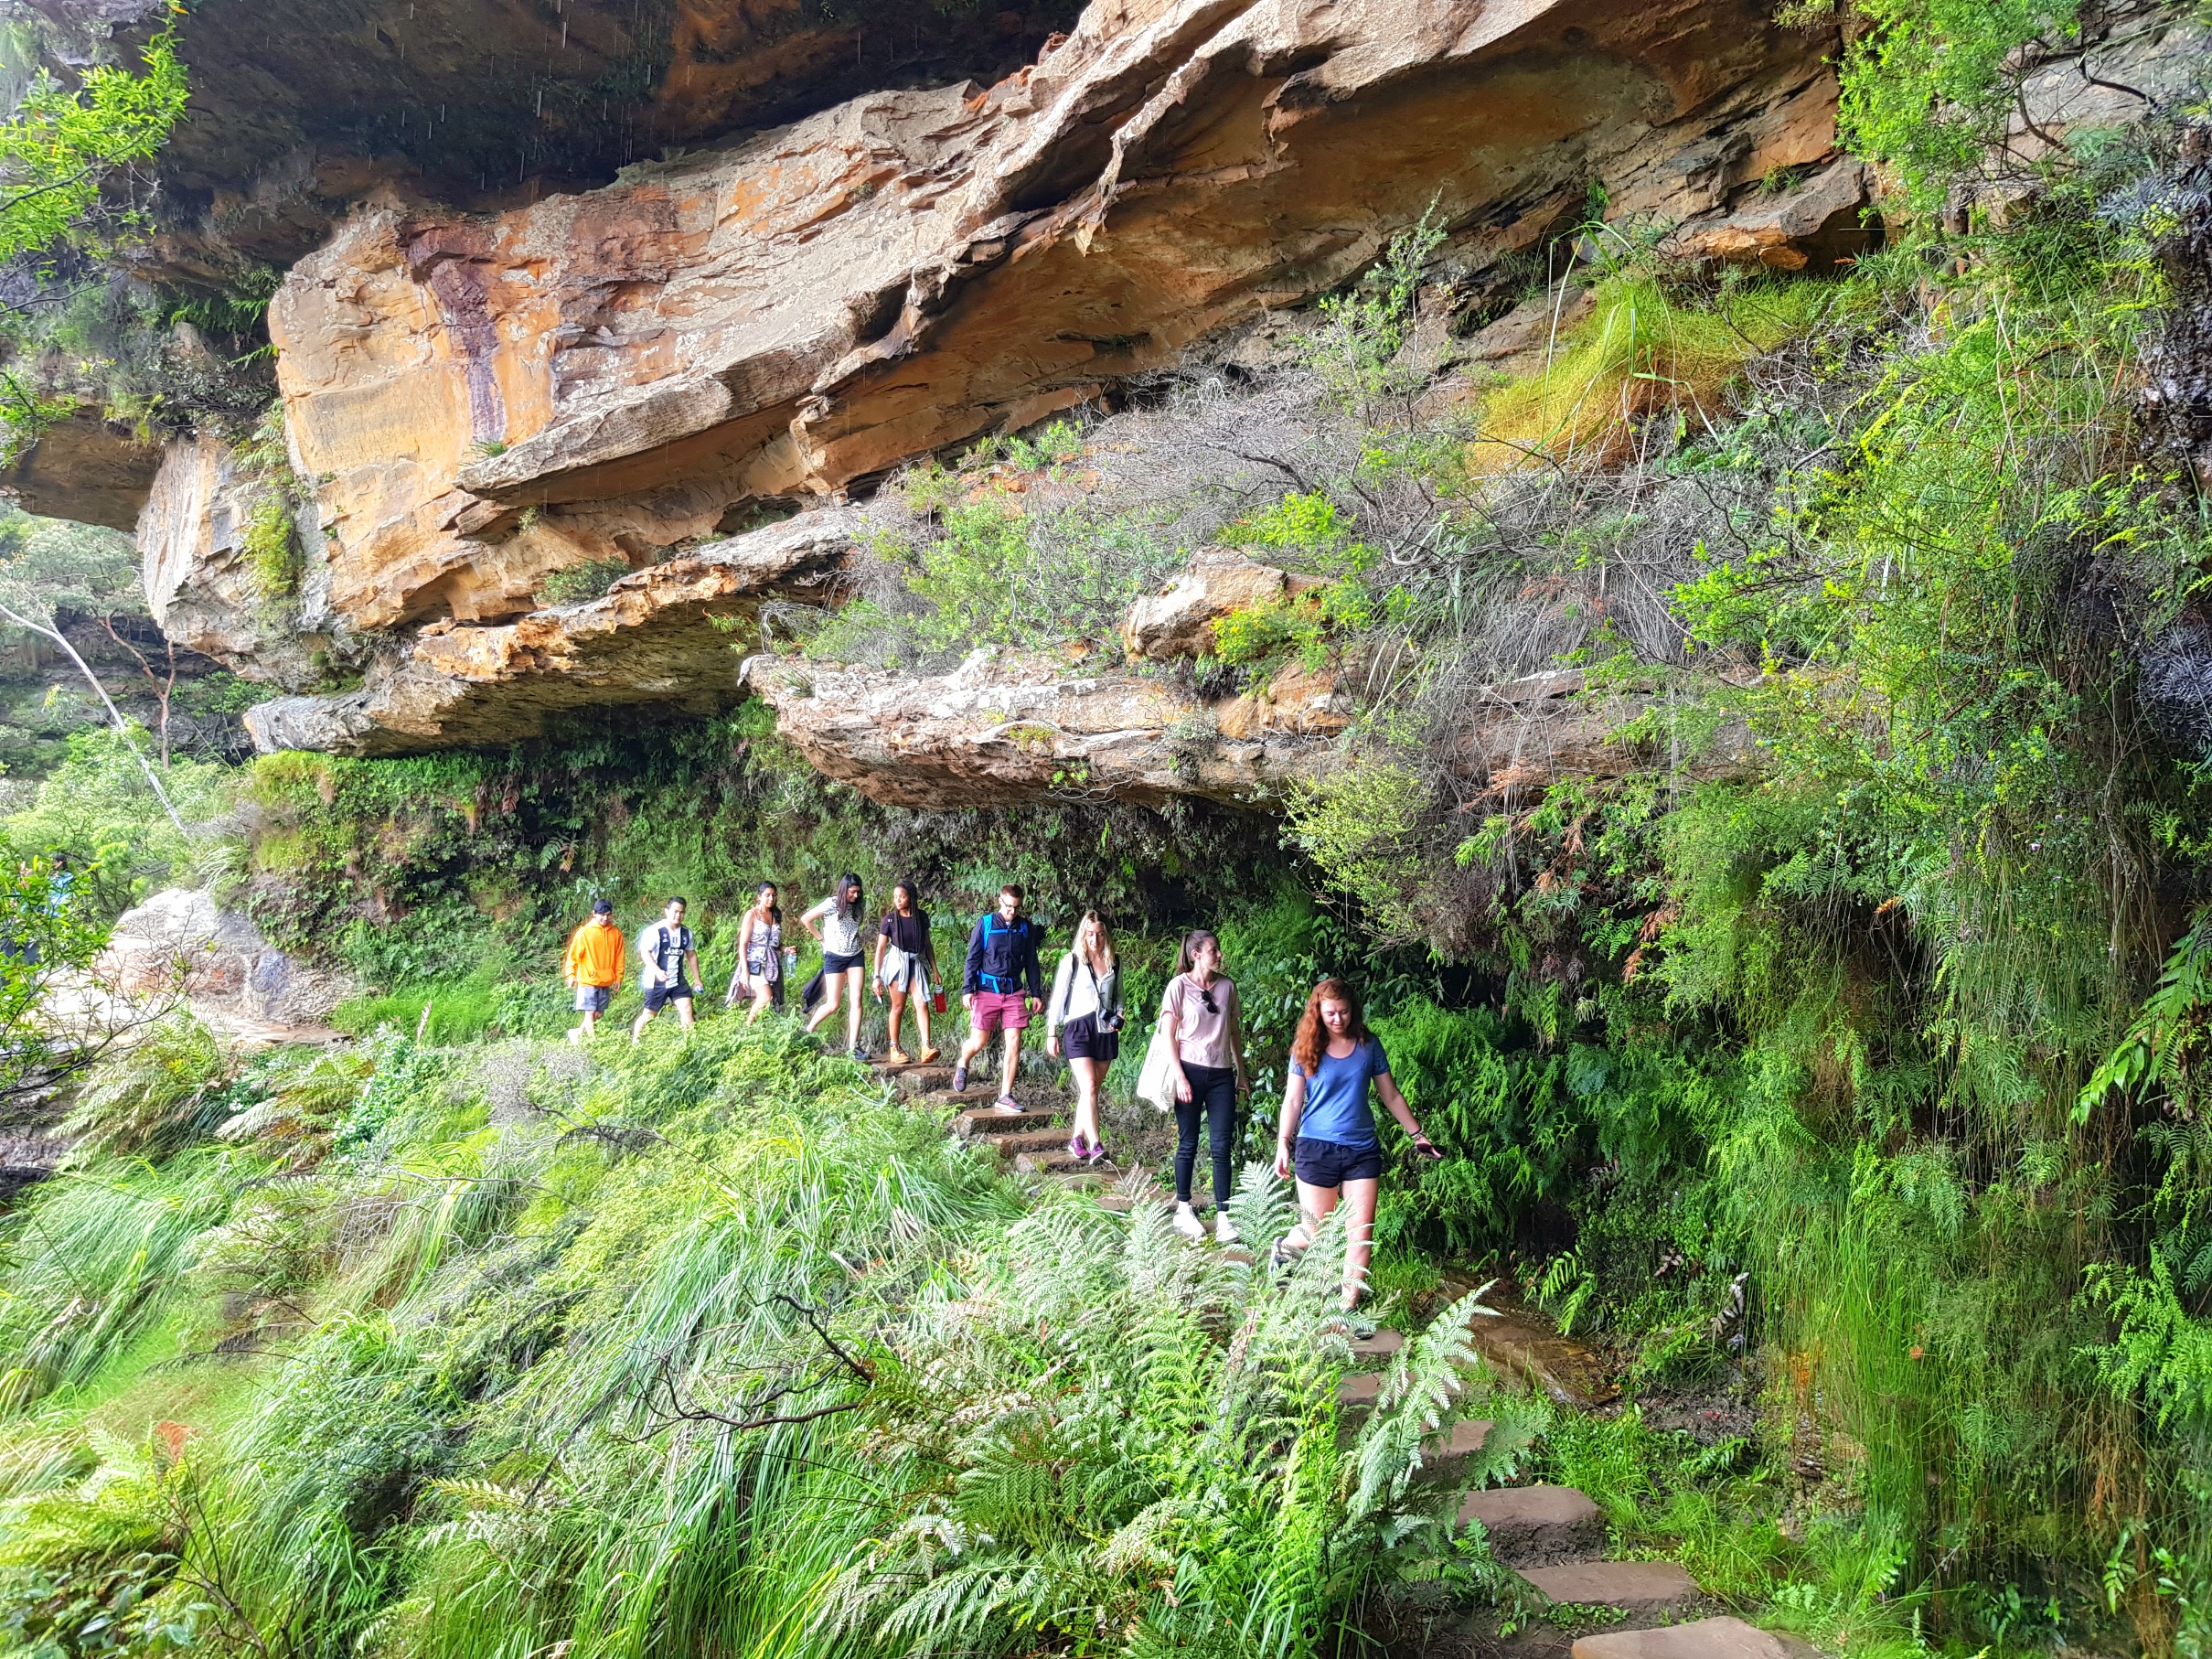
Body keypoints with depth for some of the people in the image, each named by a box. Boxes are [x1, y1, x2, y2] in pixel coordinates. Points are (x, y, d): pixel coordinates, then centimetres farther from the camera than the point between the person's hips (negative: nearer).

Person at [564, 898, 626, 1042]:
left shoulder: (616, 933, 3)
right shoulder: (584, 932, -7)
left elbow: (619, 956, 10)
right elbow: (573, 955, -4)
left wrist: (618, 976, 7)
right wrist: (571, 974, -14)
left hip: (606, 982, 4)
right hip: (588, 981, -4)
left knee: (599, 1014, 11)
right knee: (590, 1013, -8)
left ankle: (578, 1033, 28)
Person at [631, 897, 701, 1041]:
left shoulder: (686, 933, 7)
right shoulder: (655, 930, -12)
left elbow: (691, 955, 16)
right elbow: (645, 952, -17)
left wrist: (697, 979, 14)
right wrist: (657, 971, -31)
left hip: (678, 981, 5)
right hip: (657, 982, -5)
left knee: (687, 1010, -8)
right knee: (649, 1014, 4)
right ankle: (634, 1041, 21)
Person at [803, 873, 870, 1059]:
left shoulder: (859, 905, 3)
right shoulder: (831, 904, -12)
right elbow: (805, 919, -6)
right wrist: (822, 938, 0)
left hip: (855, 956, 4)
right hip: (835, 957, -4)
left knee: (857, 1000, -7)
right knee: (832, 1005, -4)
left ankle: (853, 1046, -8)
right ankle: (808, 1030, 22)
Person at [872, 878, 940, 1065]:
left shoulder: (922, 917, 2)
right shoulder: (890, 920, -5)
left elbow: (927, 944, 13)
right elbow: (880, 948, -2)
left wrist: (934, 969, 14)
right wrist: (877, 976, -5)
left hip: (917, 963, 2)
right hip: (897, 963, -2)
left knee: (922, 1003, -12)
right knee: (898, 1007, 2)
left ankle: (926, 1048, -20)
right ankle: (894, 1049, 13)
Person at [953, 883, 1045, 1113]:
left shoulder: (1026, 927, 7)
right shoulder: (985, 923, -2)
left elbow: (1031, 962, 13)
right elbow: (972, 958, -1)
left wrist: (1036, 993, 10)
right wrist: (967, 990, -6)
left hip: (1014, 992, 3)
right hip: (987, 990, -3)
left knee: (1014, 1043, -3)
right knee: (978, 1042, -1)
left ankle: (1005, 1097, 2)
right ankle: (962, 1064, 34)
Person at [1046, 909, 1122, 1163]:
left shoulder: (1114, 964, 9)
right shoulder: (1071, 961, -2)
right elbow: (1058, 999, 1)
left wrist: (1119, 1016, 2)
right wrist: (1051, 1033, -1)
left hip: (1105, 1030, 4)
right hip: (1078, 1028, -4)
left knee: (1092, 1089, 7)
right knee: (1089, 1087, -16)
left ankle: (1077, 1139, 20)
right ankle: (1095, 1146, -23)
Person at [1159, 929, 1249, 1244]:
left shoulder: (1227, 986, 6)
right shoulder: (1179, 986, -6)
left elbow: (1235, 1032, 14)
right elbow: (1169, 1036, -6)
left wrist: (1241, 1073, 14)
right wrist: (1180, 1078, -12)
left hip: (1221, 1075, 3)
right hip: (1191, 1072, -3)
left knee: (1221, 1147, 0)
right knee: (1188, 1145, 6)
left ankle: (1223, 1217, 2)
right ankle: (1184, 1211, 20)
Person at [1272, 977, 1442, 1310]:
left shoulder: (1368, 1045, 4)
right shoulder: (1307, 1048, -2)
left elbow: (1391, 1095, 12)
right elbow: (1293, 1100, -2)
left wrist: (1417, 1135, 11)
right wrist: (1283, 1143, -12)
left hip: (1362, 1150, 2)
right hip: (1316, 1149, -2)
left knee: (1361, 1234, -2)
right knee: (1316, 1234, 4)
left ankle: (1349, 1308, 9)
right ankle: (1284, 1246, 37)